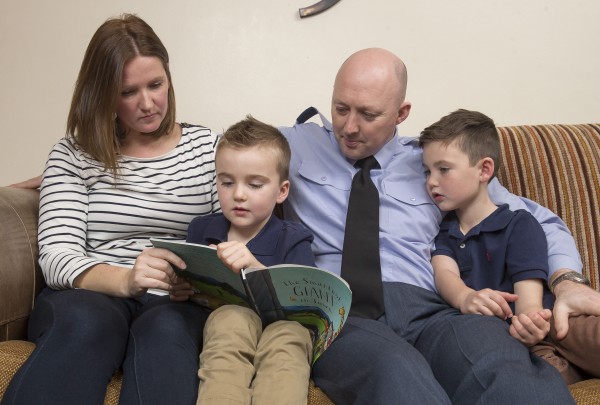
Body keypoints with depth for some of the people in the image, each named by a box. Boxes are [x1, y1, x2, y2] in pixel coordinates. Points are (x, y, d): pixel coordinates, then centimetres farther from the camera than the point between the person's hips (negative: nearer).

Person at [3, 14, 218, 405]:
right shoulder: (73, 156, 6)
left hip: (176, 302, 1)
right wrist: (125, 279, -27)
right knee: (86, 323, -37)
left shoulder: (208, 147, 10)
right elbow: (57, 257, -5)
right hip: (89, 295, 0)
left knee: (165, 329, -36)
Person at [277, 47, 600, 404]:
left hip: (427, 308, 2)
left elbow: (539, 220, 23)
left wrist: (566, 280, 2)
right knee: (396, 374, -40)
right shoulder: (296, 145, 17)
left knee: (512, 376, -34)